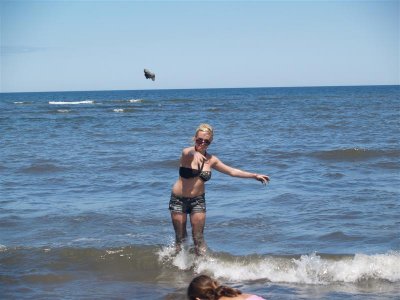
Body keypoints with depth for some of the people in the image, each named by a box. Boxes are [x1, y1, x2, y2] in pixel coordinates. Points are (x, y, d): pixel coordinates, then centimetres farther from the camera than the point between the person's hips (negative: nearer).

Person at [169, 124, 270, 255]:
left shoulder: (211, 160, 0)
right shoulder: (188, 153, -14)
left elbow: (232, 171, 11)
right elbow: (187, 152, -40)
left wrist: (255, 175, 9)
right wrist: (195, 153, -65)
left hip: (198, 200, 3)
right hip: (178, 200, -3)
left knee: (198, 238, 0)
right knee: (180, 238, 5)